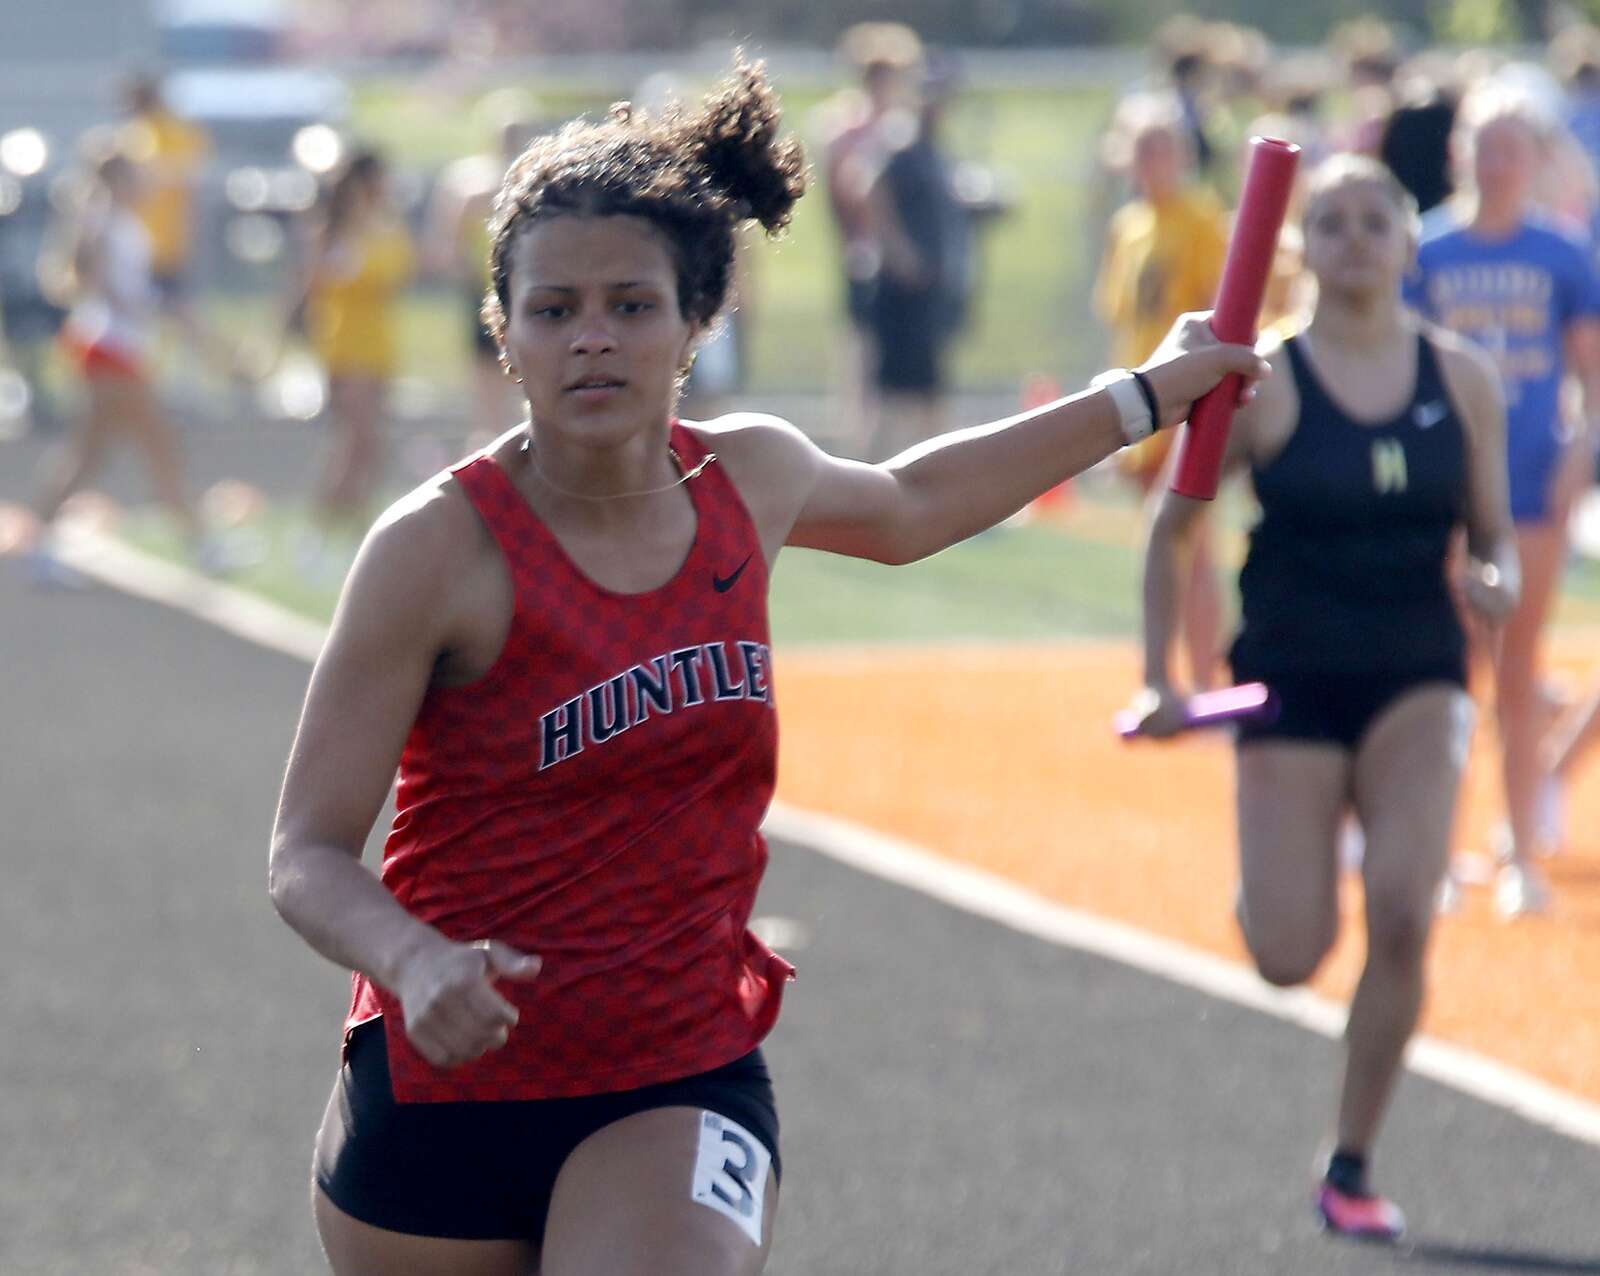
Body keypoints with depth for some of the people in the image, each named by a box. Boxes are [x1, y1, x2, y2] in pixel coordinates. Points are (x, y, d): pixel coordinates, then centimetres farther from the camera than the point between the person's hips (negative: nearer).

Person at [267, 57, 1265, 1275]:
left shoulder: (751, 479, 1)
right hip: (451, 1085, -2)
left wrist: (1145, 396, 33)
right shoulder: (442, 547, -15)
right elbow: (309, 851, -14)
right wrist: (416, 963, -35)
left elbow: (897, 507, 27)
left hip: (681, 1085, 2)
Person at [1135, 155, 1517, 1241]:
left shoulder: (1461, 380, 2)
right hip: (1292, 681, -1)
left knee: (1403, 916, -17)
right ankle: (1265, 889, 35)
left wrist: (1497, 580, -14)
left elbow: (1494, 533, 10)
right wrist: (1158, 683, -5)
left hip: (1416, 678, 1)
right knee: (1289, 960, -6)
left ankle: (1353, 1167, -1)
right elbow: (1169, 530, 1)